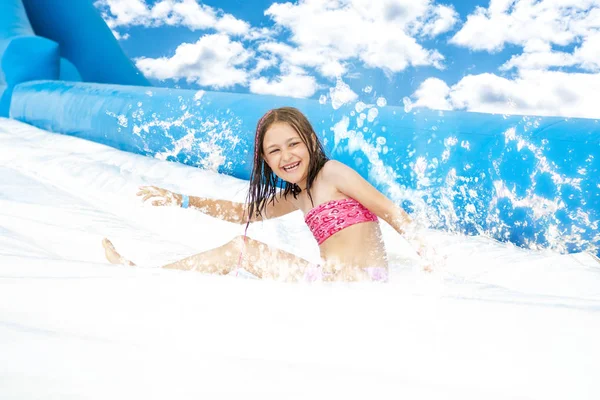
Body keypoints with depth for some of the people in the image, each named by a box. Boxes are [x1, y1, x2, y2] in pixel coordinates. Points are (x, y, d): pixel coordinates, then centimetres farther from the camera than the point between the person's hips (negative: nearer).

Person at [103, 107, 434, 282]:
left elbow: (389, 210, -8)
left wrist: (426, 250, -19)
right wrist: (181, 200, 22)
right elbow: (242, 213, 26)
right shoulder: (296, 197, 19)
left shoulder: (332, 172, -4)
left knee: (240, 249, -4)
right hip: (332, 279, 8)